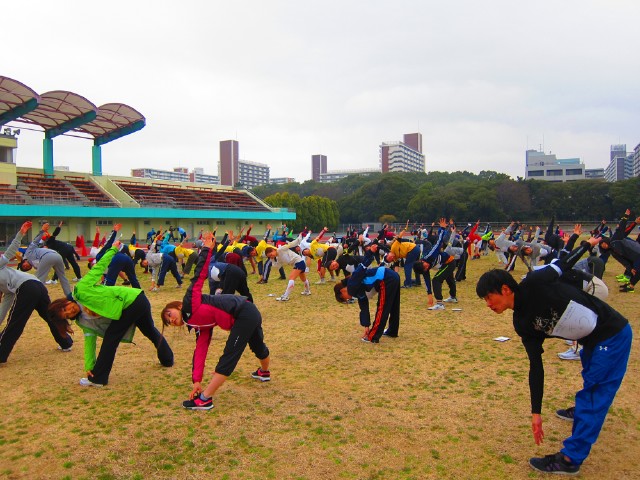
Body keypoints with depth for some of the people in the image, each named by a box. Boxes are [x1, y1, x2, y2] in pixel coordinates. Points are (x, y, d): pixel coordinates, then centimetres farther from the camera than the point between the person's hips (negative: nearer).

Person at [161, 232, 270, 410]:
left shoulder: (190, 304, -3)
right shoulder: (201, 327, 16)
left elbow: (198, 276, -7)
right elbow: (200, 351, 9)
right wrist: (197, 379, 3)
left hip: (244, 314, -10)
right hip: (250, 314, 10)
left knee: (228, 358, -7)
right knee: (258, 347, 35)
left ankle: (205, 400, -4)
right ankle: (265, 372, 62)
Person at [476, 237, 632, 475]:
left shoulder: (533, 284, -24)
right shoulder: (522, 323, -2)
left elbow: (564, 263, -10)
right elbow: (536, 366, 1)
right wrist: (536, 412, 1)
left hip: (613, 334, -7)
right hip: (593, 342, 7)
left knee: (594, 395, -2)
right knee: (591, 387, 27)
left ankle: (570, 458, 3)